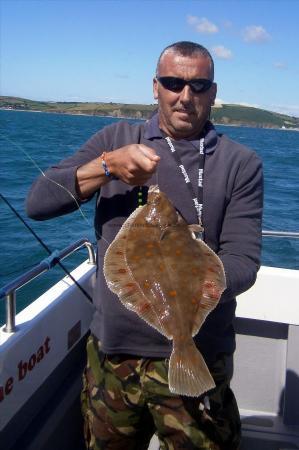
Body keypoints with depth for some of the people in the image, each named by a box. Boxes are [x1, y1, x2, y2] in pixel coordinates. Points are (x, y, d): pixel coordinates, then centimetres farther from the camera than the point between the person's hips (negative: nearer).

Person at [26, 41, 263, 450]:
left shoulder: (241, 164, -3)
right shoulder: (115, 139, 3)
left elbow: (243, 262, -10)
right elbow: (37, 202, -4)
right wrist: (108, 165, -19)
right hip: (111, 349, 3)